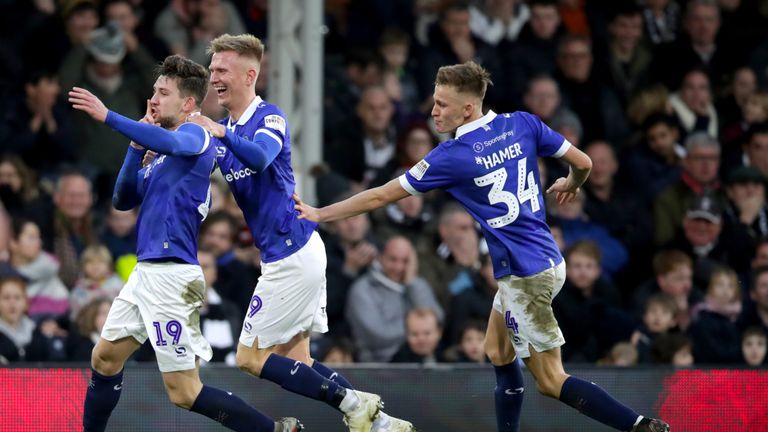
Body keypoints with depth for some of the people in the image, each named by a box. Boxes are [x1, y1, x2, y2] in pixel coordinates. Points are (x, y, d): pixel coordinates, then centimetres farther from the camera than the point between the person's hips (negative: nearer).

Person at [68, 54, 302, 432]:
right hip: (146, 271, 9)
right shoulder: (163, 154, 18)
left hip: (171, 274, -9)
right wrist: (138, 145, 4)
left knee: (184, 392, -9)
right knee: (104, 359, 14)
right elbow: (123, 200, 16)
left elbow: (169, 142, -32)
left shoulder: (196, 137, -9)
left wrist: (107, 116, -36)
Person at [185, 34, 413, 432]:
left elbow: (260, 156, -32)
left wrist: (223, 133, -49)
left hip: (292, 254, -9)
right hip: (298, 252, 9)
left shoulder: (269, 117, -10)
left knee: (250, 358, -6)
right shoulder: (221, 130, 15)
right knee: (294, 362, 8)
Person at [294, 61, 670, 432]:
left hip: (524, 275, -8)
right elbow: (582, 163, 7)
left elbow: (380, 197, -5)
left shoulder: (452, 157, -14)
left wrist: (318, 214, 7)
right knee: (498, 353, 20)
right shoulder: (522, 124, 1)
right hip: (547, 260, 8)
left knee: (550, 381, -2)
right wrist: (570, 185, 32)